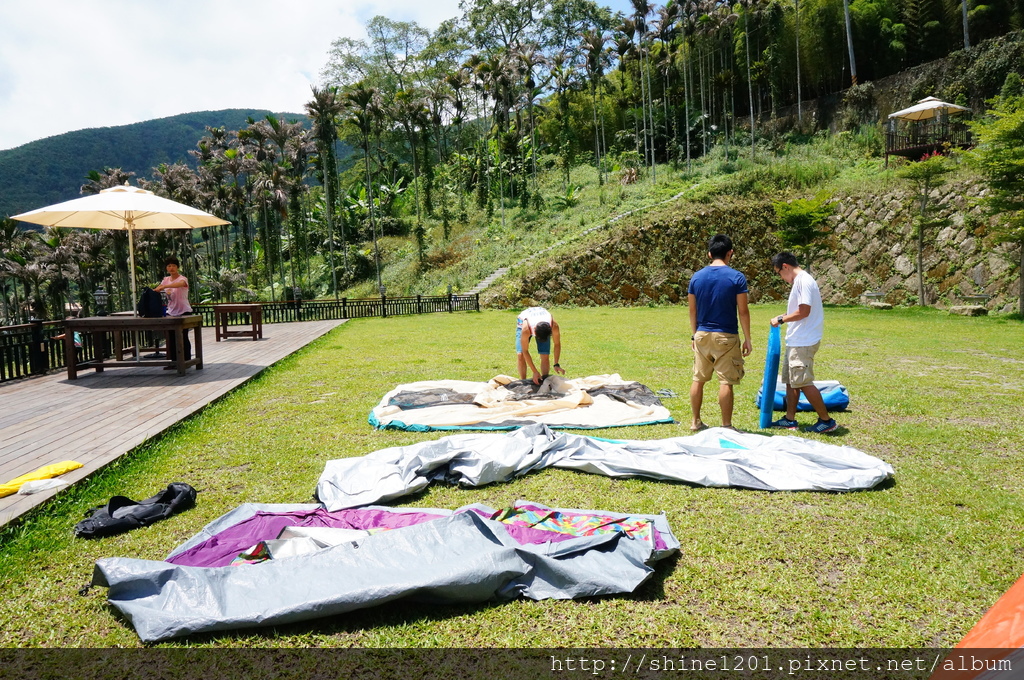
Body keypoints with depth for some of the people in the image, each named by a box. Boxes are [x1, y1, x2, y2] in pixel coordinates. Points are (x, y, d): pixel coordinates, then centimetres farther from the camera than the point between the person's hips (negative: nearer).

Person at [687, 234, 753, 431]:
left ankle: (695, 421, 20)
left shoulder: (696, 277, 2)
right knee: (726, 381, 1)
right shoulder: (737, 277, -8)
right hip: (726, 336, -4)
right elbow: (743, 311, -7)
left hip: (702, 335, 4)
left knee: (698, 379, 12)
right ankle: (726, 426, 5)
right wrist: (747, 339, 1)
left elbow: (692, 310, 7)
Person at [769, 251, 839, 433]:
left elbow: (804, 311, -22)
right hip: (796, 341, 11)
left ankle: (827, 420, 3)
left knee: (803, 382, -7)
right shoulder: (800, 281, 16)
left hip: (804, 342, -11)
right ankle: (790, 419, 21)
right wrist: (784, 316, 11)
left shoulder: (804, 281, -16)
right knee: (790, 380, 14)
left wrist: (781, 319, -12)